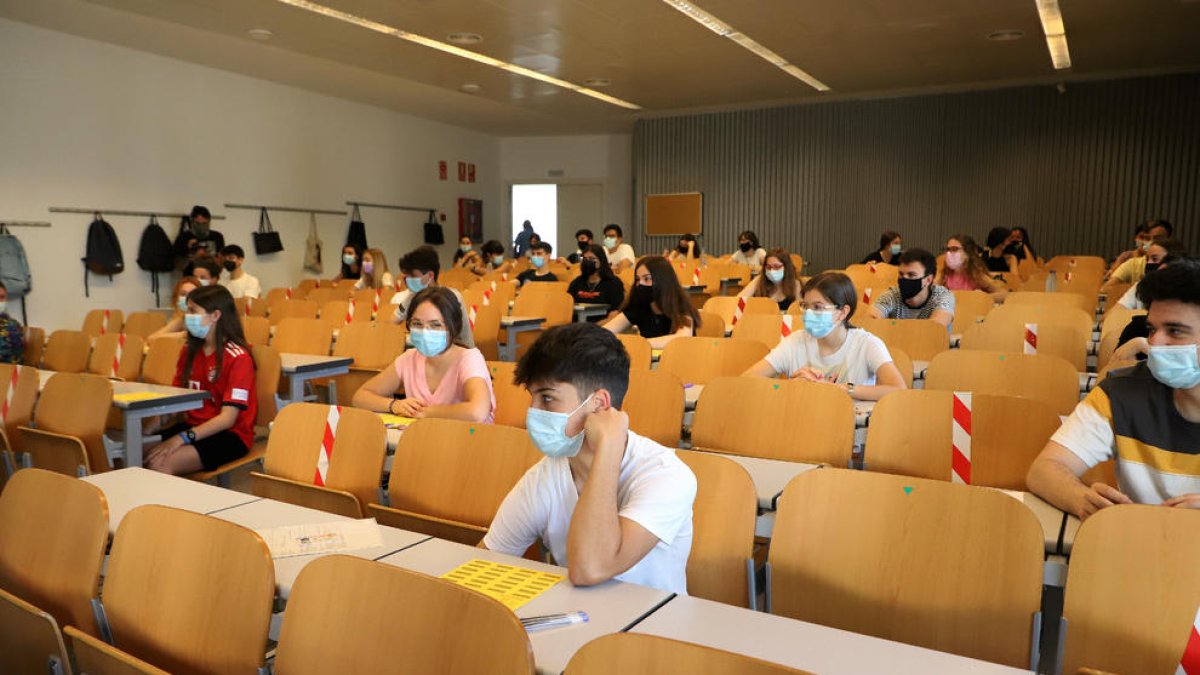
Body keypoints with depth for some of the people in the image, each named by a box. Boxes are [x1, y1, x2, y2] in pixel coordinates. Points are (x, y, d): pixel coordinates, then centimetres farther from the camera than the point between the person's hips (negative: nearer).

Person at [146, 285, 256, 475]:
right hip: (193, 426, 7)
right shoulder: (191, 352, 13)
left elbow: (227, 418, -17)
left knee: (160, 463, -27)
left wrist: (181, 438, -25)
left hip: (230, 435, -7)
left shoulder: (237, 357, -11)